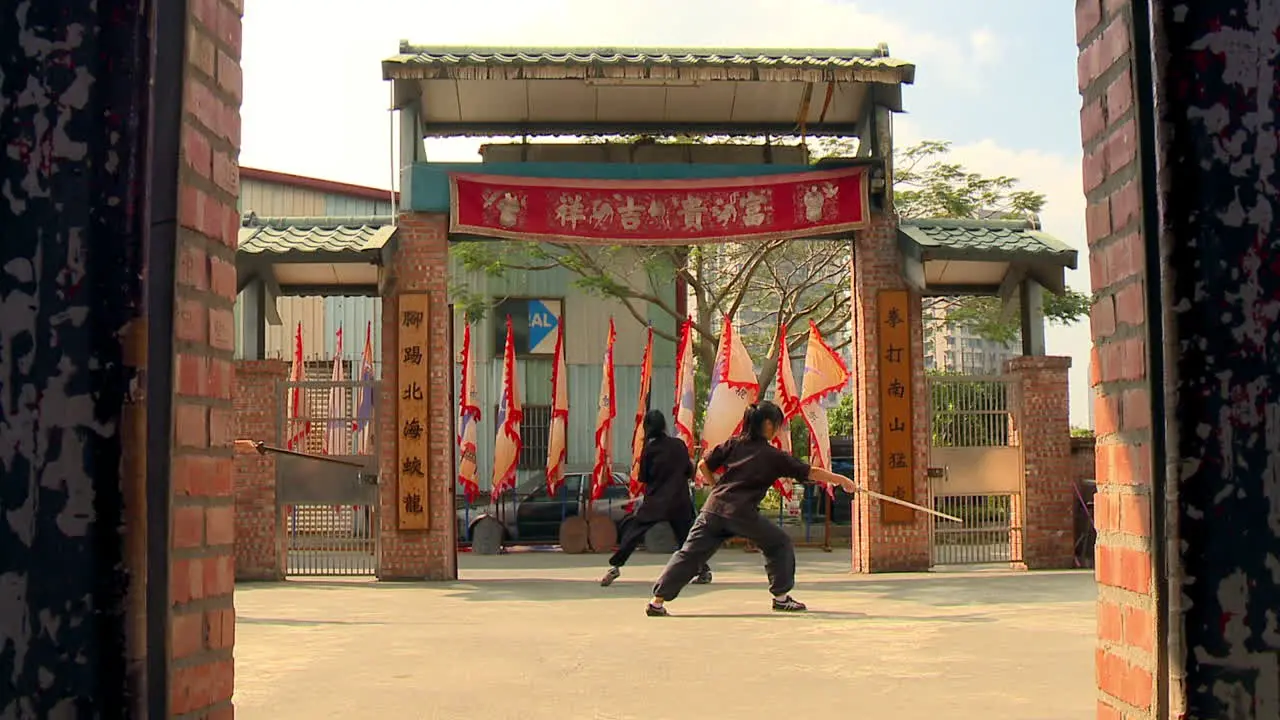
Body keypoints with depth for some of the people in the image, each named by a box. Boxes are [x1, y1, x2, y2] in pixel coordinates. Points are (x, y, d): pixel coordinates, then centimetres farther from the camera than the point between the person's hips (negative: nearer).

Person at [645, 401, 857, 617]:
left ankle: (657, 601, -4)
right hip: (742, 513, -4)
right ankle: (781, 597, 18)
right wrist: (842, 481, 18)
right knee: (779, 544, 15)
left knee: (690, 553, 3)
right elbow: (811, 473, 9)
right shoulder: (773, 456, 5)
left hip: (713, 508, 4)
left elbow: (703, 465, 15)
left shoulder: (733, 444, 16)